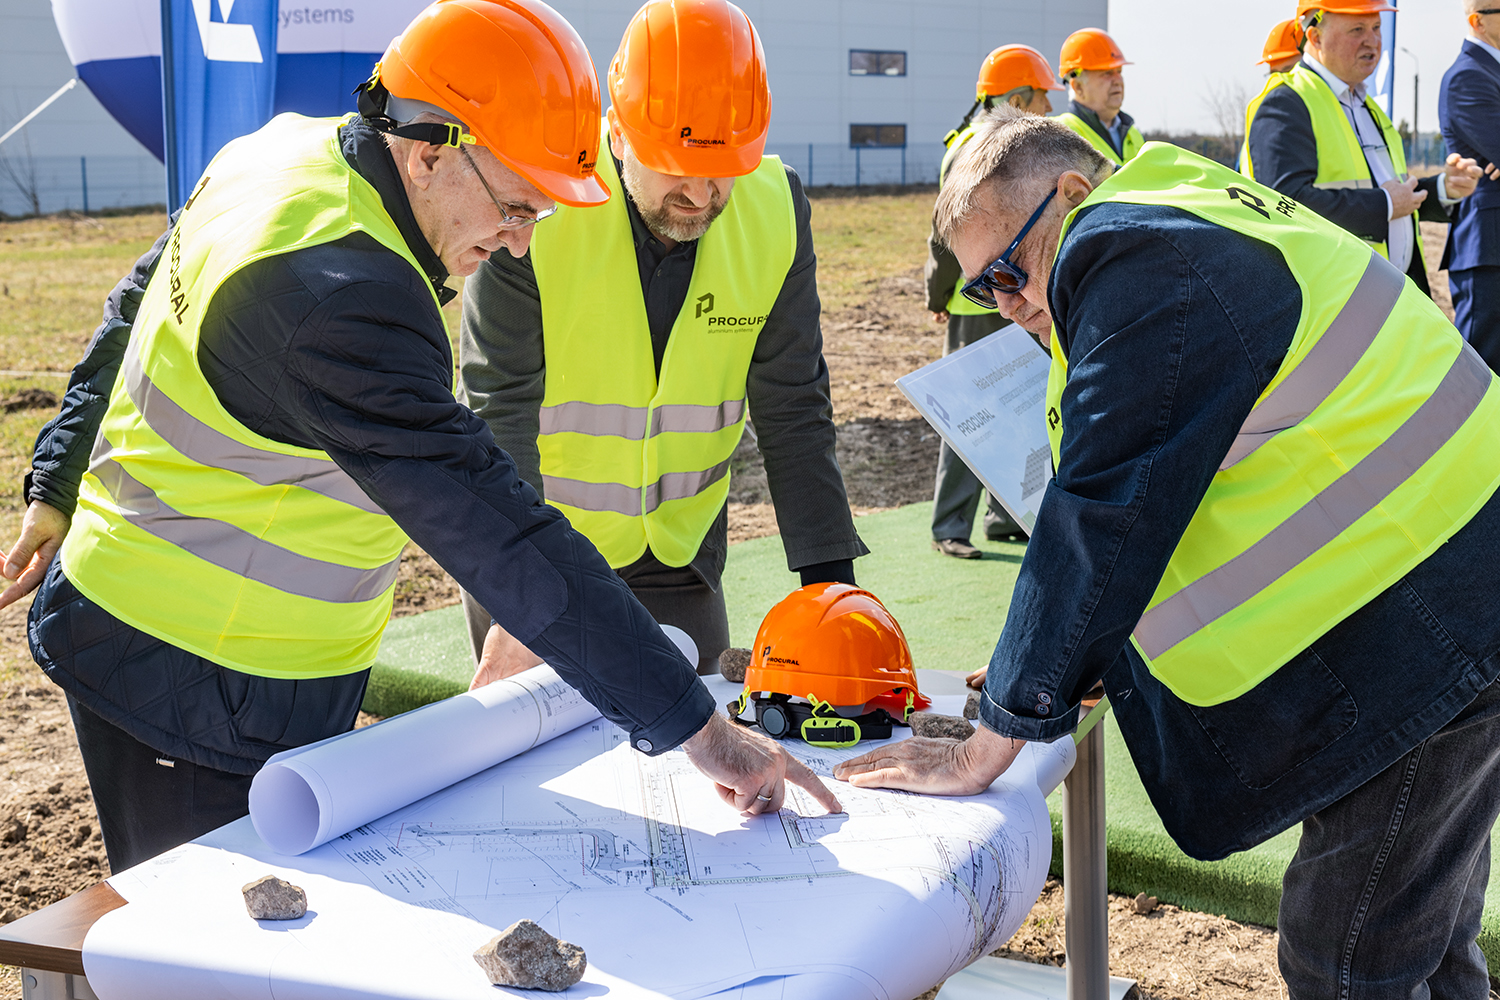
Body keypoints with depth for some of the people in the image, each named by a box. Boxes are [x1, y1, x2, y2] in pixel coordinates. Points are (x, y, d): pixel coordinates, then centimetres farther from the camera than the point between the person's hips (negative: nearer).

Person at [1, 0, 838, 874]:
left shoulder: (287, 148, 1)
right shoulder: (342, 301, -31)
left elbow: (130, 321, 15)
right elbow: (504, 546, -33)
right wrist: (698, 729, -30)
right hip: (201, 693, -10)